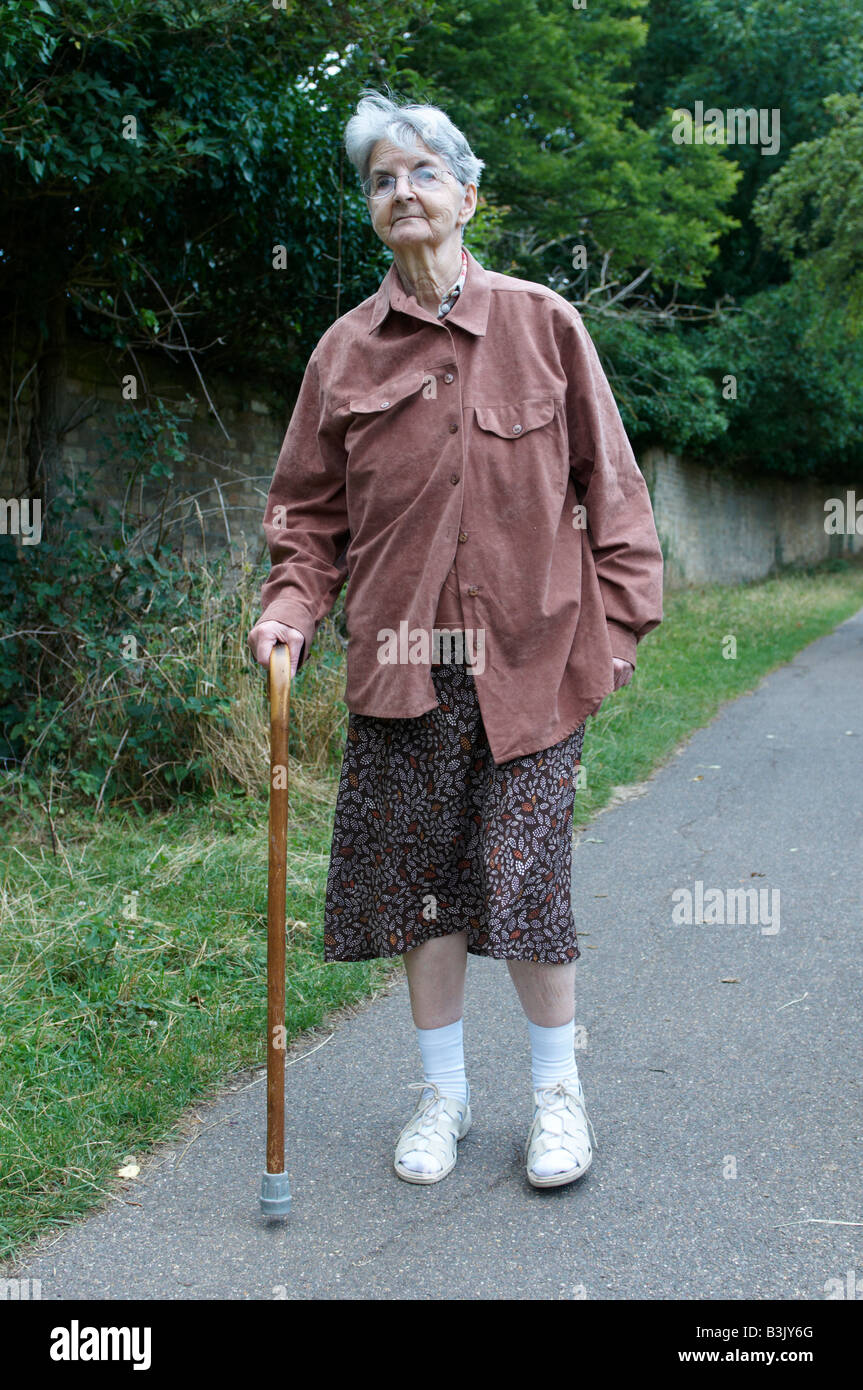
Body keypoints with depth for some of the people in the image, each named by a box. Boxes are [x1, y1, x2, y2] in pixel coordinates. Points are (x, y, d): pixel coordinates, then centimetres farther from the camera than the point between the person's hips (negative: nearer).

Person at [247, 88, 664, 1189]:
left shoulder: (542, 323, 2)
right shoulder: (347, 349, 6)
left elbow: (608, 481, 5)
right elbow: (312, 507, 10)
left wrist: (617, 623, 0)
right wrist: (291, 607, -6)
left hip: (530, 654, -2)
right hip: (402, 663, 2)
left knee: (525, 876, 0)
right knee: (417, 875, 8)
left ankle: (557, 1088, 23)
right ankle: (443, 1092, 28)